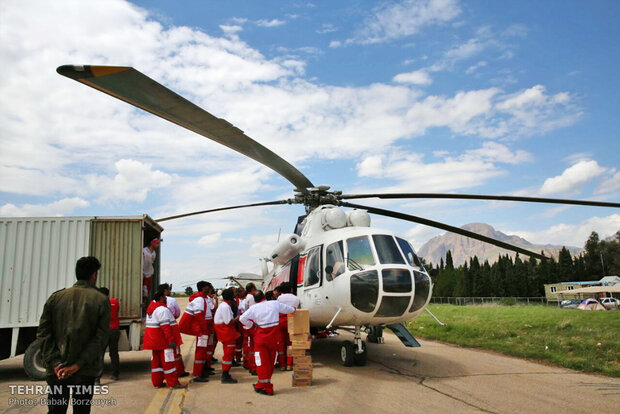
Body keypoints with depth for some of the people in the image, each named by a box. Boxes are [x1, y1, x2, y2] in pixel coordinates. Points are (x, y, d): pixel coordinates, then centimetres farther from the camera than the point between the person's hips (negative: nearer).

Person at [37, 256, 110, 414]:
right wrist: (77, 365, -12)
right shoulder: (101, 300, -6)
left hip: (56, 371, 2)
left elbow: (43, 332, -2)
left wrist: (55, 363, -6)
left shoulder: (55, 297, 3)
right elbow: (101, 337, -13)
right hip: (85, 371, -2)